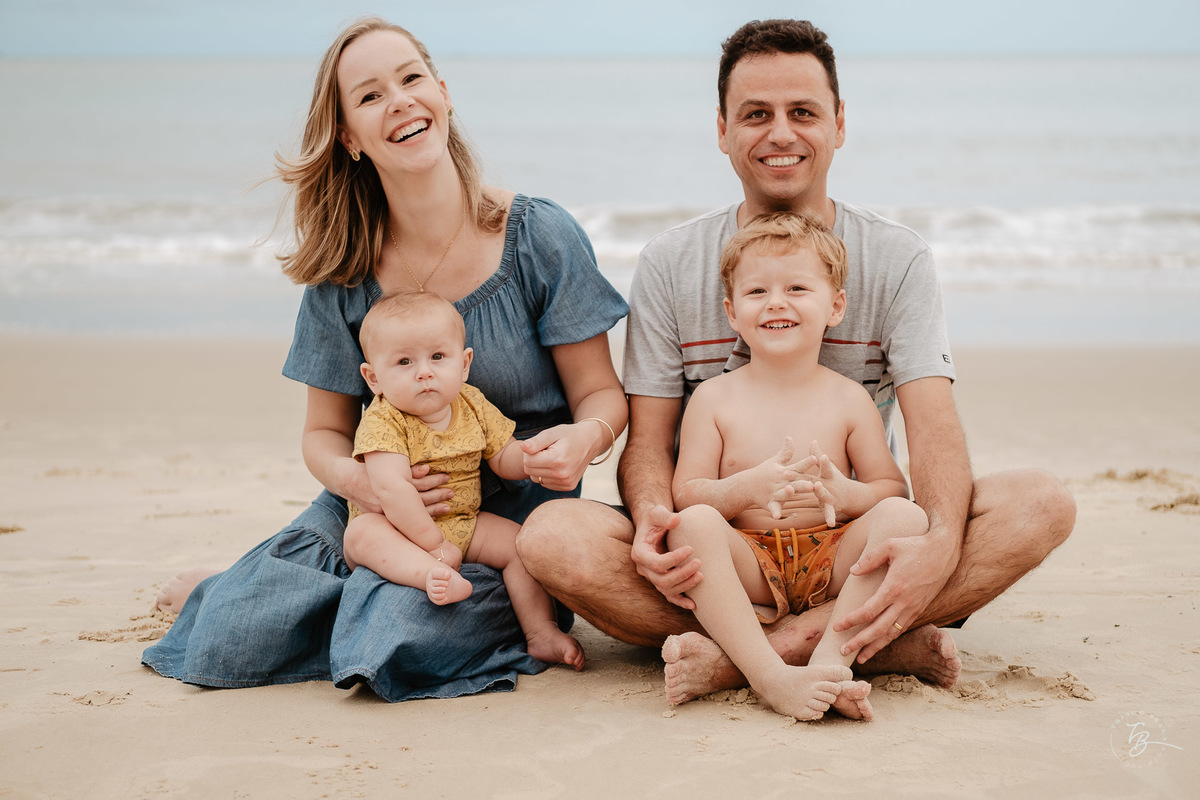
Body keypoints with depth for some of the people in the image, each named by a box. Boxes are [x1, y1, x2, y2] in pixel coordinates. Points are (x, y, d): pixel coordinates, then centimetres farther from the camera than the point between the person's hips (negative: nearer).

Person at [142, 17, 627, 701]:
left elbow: (600, 393, -2)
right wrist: (360, 480, -18)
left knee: (401, 647, -32)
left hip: (509, 520, -3)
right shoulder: (343, 269, 0)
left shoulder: (541, 238, -8)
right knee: (224, 647, -16)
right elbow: (326, 432, 7)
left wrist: (586, 437, -27)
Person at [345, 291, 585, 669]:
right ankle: (432, 576, -55)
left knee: (520, 541, -11)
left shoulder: (473, 406, 0)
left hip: (462, 527, 5)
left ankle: (541, 633, -10)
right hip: (400, 531, -5)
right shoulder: (382, 422, -19)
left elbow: (504, 460, 8)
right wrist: (434, 543, -31)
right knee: (362, 533, -33)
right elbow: (392, 489, -30)